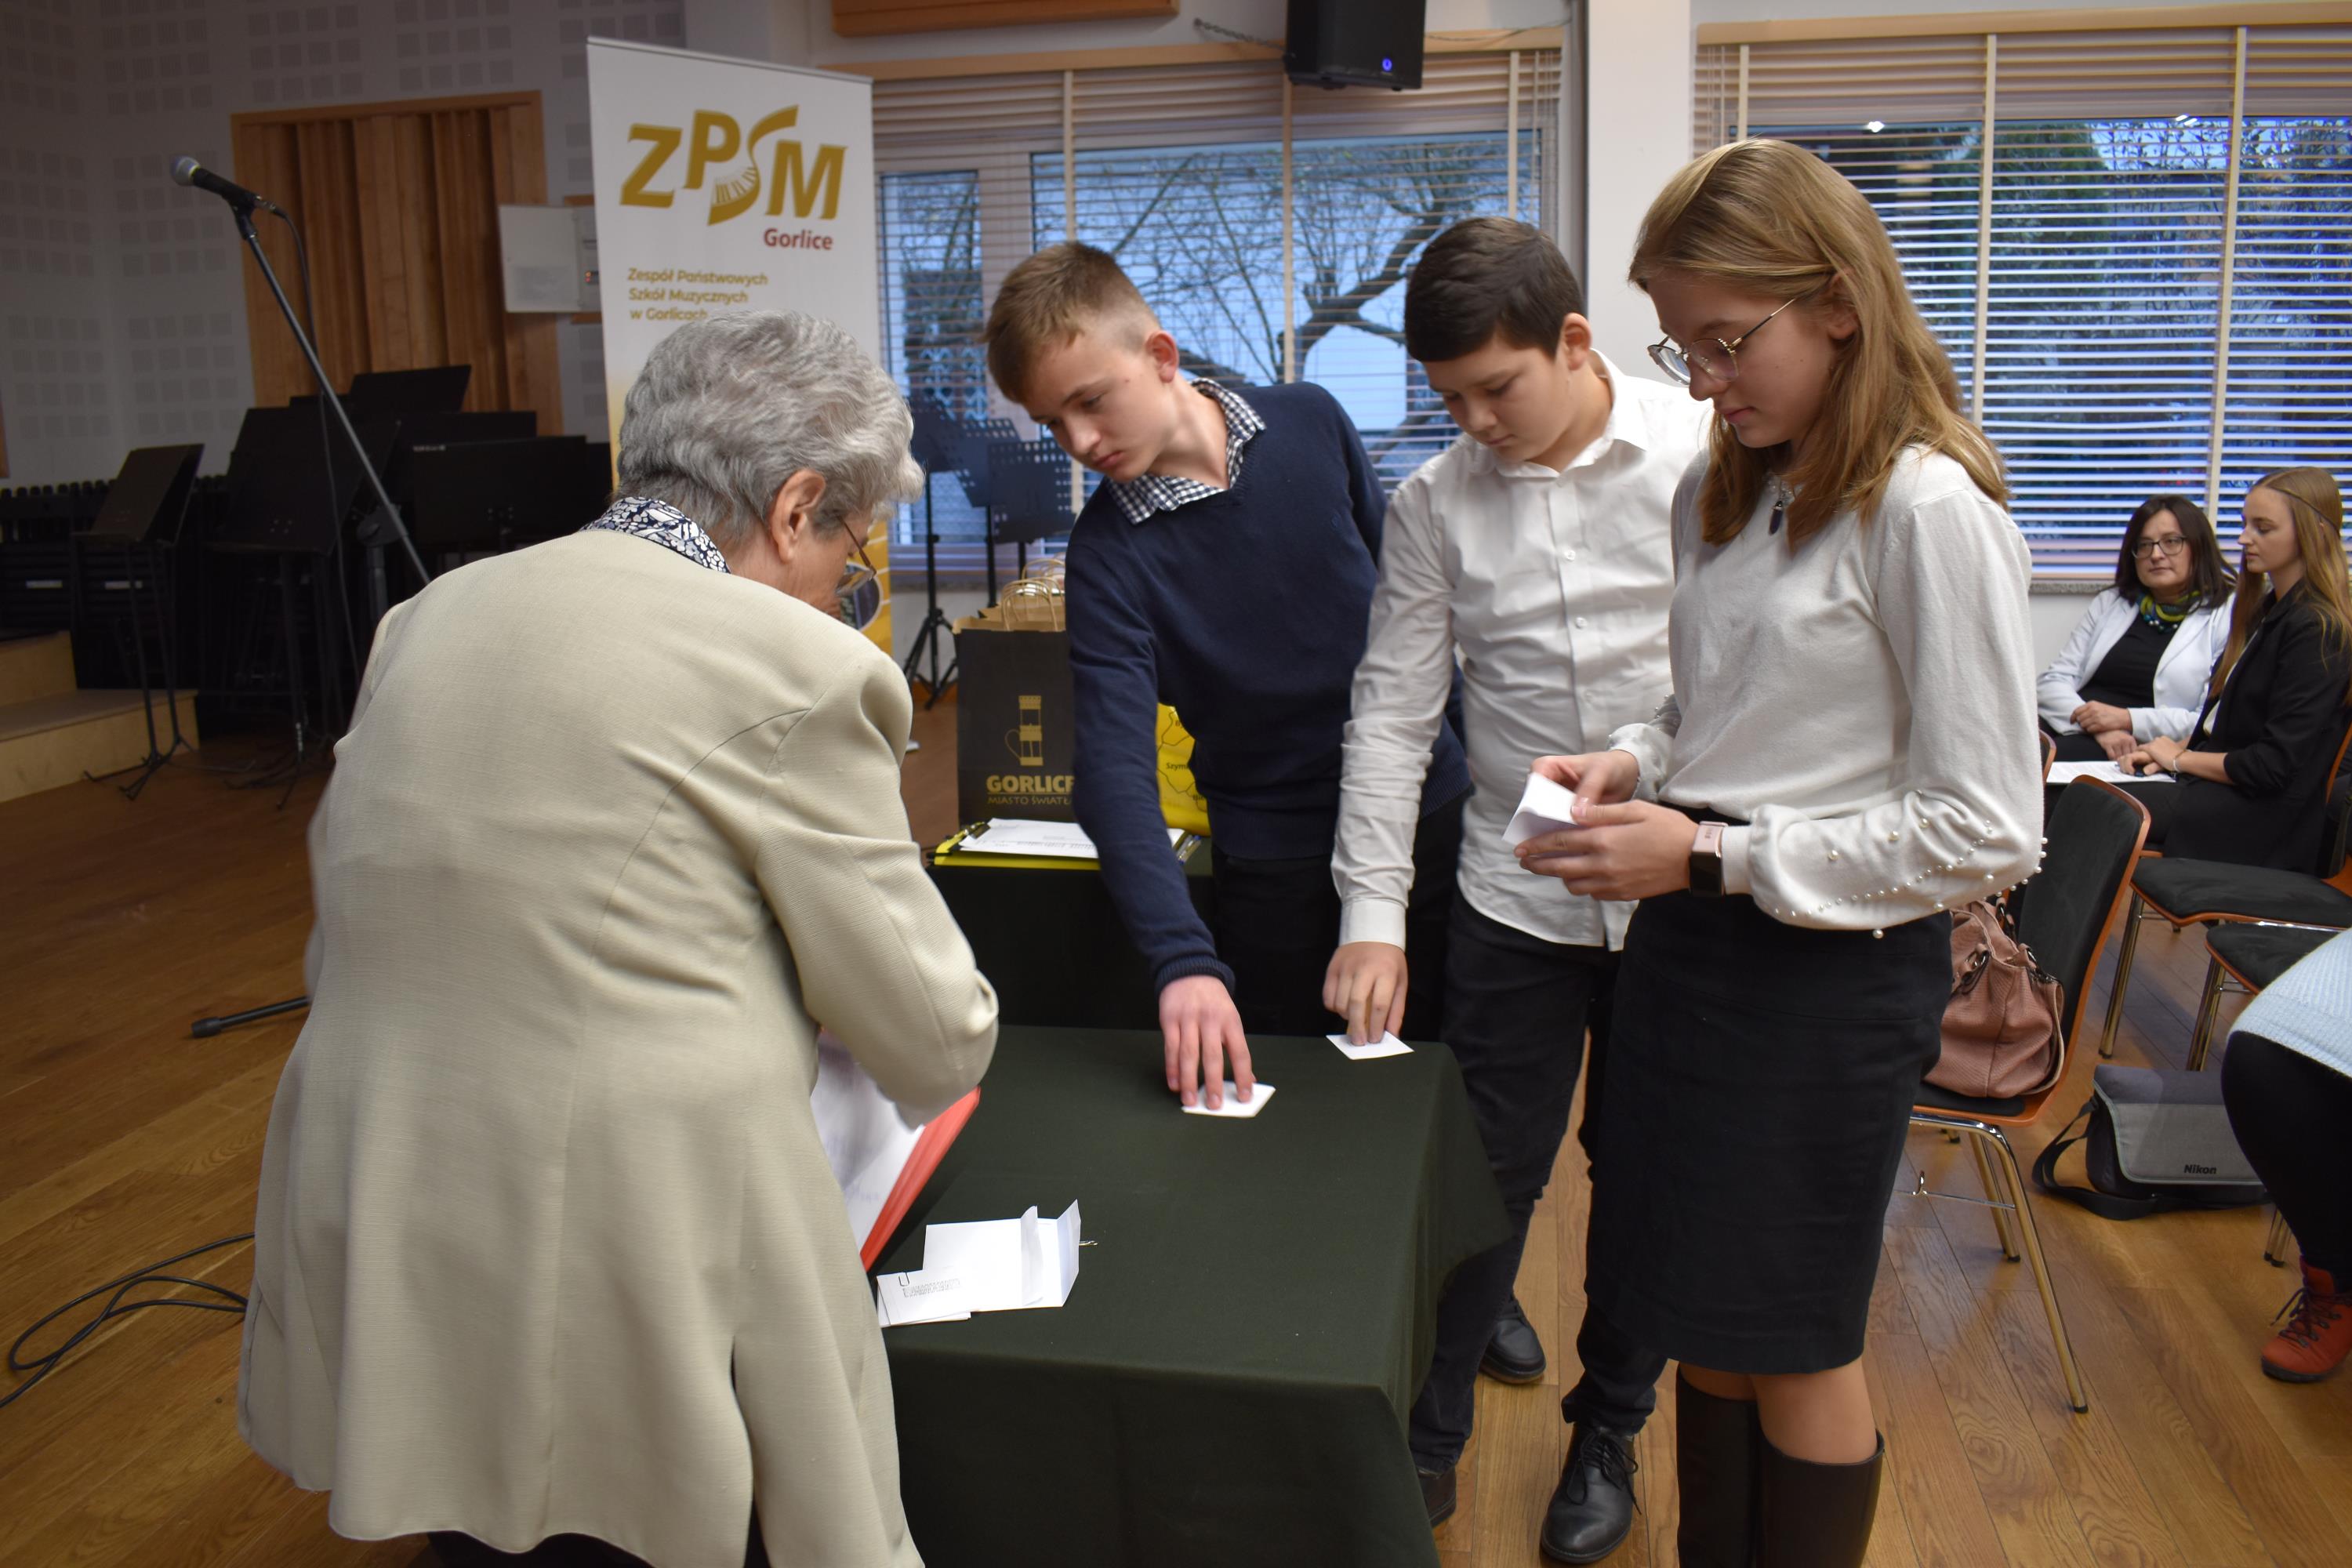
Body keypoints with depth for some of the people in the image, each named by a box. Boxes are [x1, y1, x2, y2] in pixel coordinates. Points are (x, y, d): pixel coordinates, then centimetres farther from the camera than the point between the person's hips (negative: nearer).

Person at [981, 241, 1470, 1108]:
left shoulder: (1310, 422, -7)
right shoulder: (1107, 554, -16)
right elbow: (1114, 767, -25)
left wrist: (1476, 739, 10)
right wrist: (1182, 959, -37)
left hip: (1433, 811, 3)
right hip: (1280, 861, -2)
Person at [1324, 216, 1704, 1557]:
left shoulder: (1706, 454, -6)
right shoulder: (1435, 502, 0)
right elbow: (1393, 712, 0)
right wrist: (1372, 914, -5)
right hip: (1516, 897, 1)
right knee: (1485, 1176, 7)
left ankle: (1610, 1430, 37)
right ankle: (1429, 1441, 28)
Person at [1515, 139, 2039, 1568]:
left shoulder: (1931, 511, -16)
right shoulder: (1723, 493, 8)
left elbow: (1988, 832, -18)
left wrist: (1713, 856, -18)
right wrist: (1638, 762, -2)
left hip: (1834, 970, -7)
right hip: (1691, 946, 7)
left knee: (1795, 1351, 10)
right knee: (1707, 1329, 18)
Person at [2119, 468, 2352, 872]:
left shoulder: (2318, 631, -14)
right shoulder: (2268, 610, 16)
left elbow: (2275, 767, -18)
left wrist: (2180, 758, -5)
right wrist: (2175, 749, 1)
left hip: (2263, 814, -9)